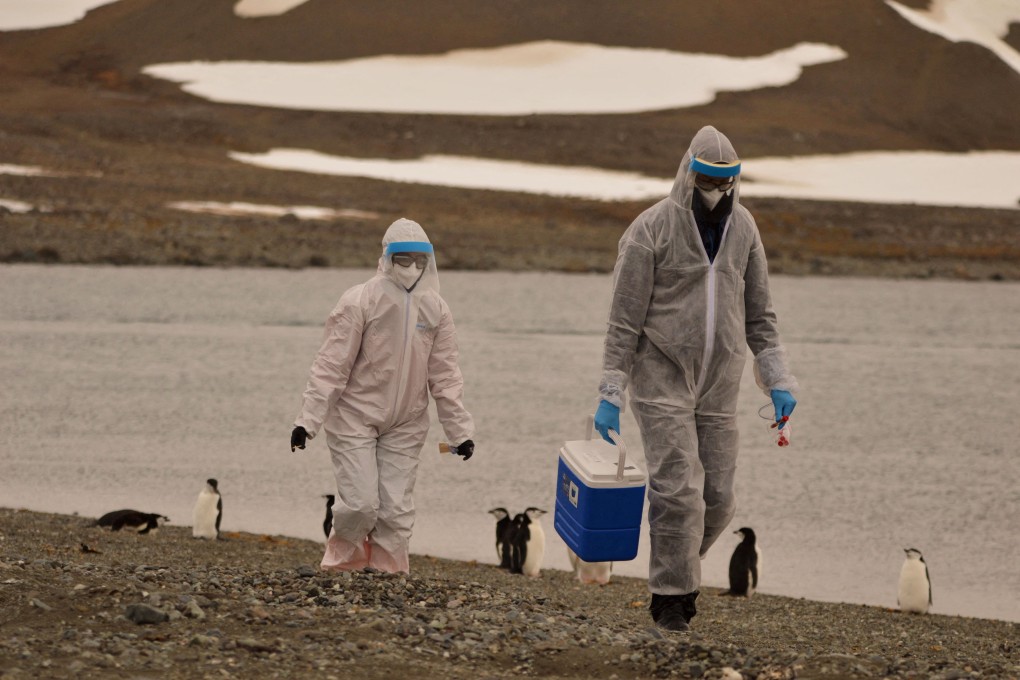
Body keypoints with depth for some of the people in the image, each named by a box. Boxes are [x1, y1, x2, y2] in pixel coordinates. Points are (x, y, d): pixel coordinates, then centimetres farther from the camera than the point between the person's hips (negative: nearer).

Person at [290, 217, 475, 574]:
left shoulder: (436, 309, 1)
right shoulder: (360, 301, -13)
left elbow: (444, 375, 6)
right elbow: (331, 365, -13)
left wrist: (460, 431, 2)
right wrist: (308, 420, -17)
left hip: (405, 425, 4)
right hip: (354, 418, -4)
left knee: (396, 509, 1)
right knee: (360, 503, -10)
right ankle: (341, 566, 16)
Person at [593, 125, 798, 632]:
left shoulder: (742, 229, 6)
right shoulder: (652, 230, -9)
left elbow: (759, 315, 14)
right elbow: (624, 319, -8)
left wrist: (778, 381, 6)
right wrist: (610, 394, -10)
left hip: (718, 387, 5)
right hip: (662, 381, -5)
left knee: (718, 499, 4)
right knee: (678, 492, -11)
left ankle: (678, 572, 28)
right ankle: (671, 600, 0)